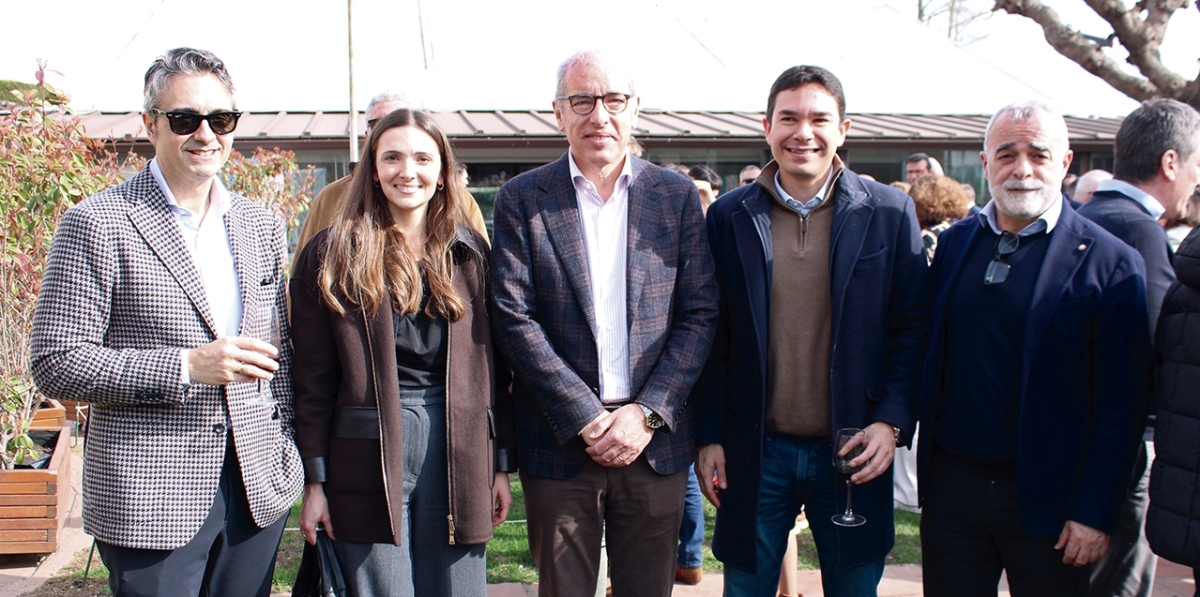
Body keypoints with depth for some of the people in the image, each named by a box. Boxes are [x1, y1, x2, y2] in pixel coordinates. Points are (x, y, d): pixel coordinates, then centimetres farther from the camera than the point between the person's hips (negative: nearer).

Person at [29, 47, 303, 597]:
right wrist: (186, 367, -19)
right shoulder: (97, 225, -7)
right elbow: (56, 364, -10)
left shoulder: (262, 226, 10)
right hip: (149, 500, -5)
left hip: (259, 489, 5)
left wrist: (285, 448, 8)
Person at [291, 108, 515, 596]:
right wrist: (314, 481, -3)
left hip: (459, 453, 2)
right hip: (368, 451, -2)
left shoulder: (470, 254, 8)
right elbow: (313, 378, 0)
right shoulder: (332, 255, 1)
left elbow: (494, 368, 9)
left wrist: (502, 465, 6)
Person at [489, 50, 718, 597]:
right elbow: (513, 319, -7)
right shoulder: (521, 199, 0)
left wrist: (647, 413, -10)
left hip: (656, 439, 1)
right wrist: (587, 419, -12)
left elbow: (700, 315, 1)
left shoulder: (677, 196, 4)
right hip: (559, 443, -1)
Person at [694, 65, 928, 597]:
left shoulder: (889, 213, -1)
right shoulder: (729, 216, 1)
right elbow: (713, 337, 4)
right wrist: (708, 437, 1)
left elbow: (912, 329, 1)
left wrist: (892, 421, -10)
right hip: (756, 453, 0)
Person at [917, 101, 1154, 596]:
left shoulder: (1111, 263, -8)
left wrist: (1095, 515, -10)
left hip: (1046, 498, -3)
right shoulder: (954, 244, 6)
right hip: (951, 483, 4)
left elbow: (1121, 407, -9)